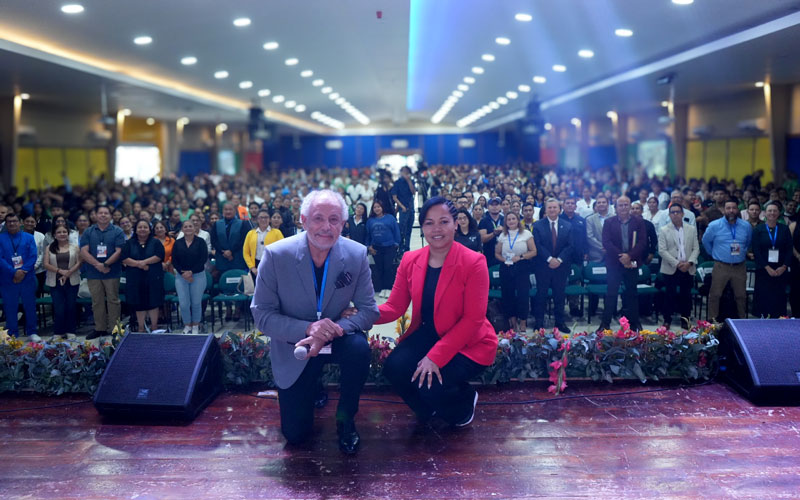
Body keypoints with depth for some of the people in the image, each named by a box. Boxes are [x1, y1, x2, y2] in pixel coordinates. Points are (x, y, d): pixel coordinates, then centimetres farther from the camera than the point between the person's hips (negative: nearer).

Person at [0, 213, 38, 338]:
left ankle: (32, 332, 16)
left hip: (27, 278, 1)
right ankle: (12, 335, 14)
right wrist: (14, 272, -18)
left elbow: (33, 256, -2)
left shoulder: (29, 238, 6)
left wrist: (23, 271, -14)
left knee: (30, 306, 5)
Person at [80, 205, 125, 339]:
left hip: (112, 272, -2)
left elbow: (119, 251, -6)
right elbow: (84, 252, 0)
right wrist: (97, 265, -14)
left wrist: (105, 264, -16)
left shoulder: (117, 232, 3)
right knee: (97, 302, 8)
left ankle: (114, 328, 7)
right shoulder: (88, 232, 9)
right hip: (93, 273, 3)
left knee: (113, 300, 1)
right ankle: (99, 328, 16)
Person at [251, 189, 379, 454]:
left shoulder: (357, 255, -15)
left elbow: (369, 310, -12)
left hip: (335, 337, 1)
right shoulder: (276, 255, -19)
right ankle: (314, 387, 33)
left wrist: (332, 330, -31)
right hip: (293, 345, -1)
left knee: (359, 348, -34)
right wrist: (308, 328, -32)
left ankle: (345, 418, -6)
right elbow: (262, 315, -16)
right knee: (295, 433, -1)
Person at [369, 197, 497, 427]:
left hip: (468, 343, -4)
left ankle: (466, 401, 13)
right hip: (427, 334, 5)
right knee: (393, 367, -20)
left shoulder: (473, 262, -17)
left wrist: (436, 356, -26)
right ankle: (428, 408, 13)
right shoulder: (410, 260, -2)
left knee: (429, 384, -25)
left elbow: (473, 319, -20)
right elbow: (394, 307, -4)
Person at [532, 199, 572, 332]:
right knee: (541, 294, 2)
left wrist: (559, 260, -12)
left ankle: (560, 322, 15)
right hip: (543, 266, -1)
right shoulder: (537, 226, 2)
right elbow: (538, 245, -6)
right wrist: (550, 259, -15)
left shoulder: (568, 226, 7)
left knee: (559, 295, 6)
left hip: (561, 265, 2)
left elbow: (570, 245, 0)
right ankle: (539, 322, 9)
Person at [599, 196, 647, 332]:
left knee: (632, 293, 8)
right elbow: (606, 242, -6)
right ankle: (605, 323, 4)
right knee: (611, 294, -1)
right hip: (614, 263, -1)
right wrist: (620, 256, -17)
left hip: (632, 263, 1)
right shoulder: (609, 222, 4)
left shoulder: (639, 223, 6)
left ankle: (634, 323, 15)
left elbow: (642, 242, -3)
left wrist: (629, 256, -17)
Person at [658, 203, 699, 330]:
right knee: (670, 295, 1)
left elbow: (696, 249, 6)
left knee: (686, 295, 4)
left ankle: (685, 320, 16)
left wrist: (689, 262, -11)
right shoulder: (664, 230, 2)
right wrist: (677, 263, -13)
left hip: (688, 269, 2)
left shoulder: (692, 229, 9)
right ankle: (667, 320, 12)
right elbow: (662, 250, -5)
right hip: (670, 269, -2)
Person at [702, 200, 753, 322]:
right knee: (715, 295, -3)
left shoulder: (746, 226, 5)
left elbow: (749, 242, 22)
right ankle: (712, 320, 6)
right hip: (721, 266, -3)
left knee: (741, 296, 11)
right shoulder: (714, 225, -4)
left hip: (740, 267, 3)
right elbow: (706, 241, 11)